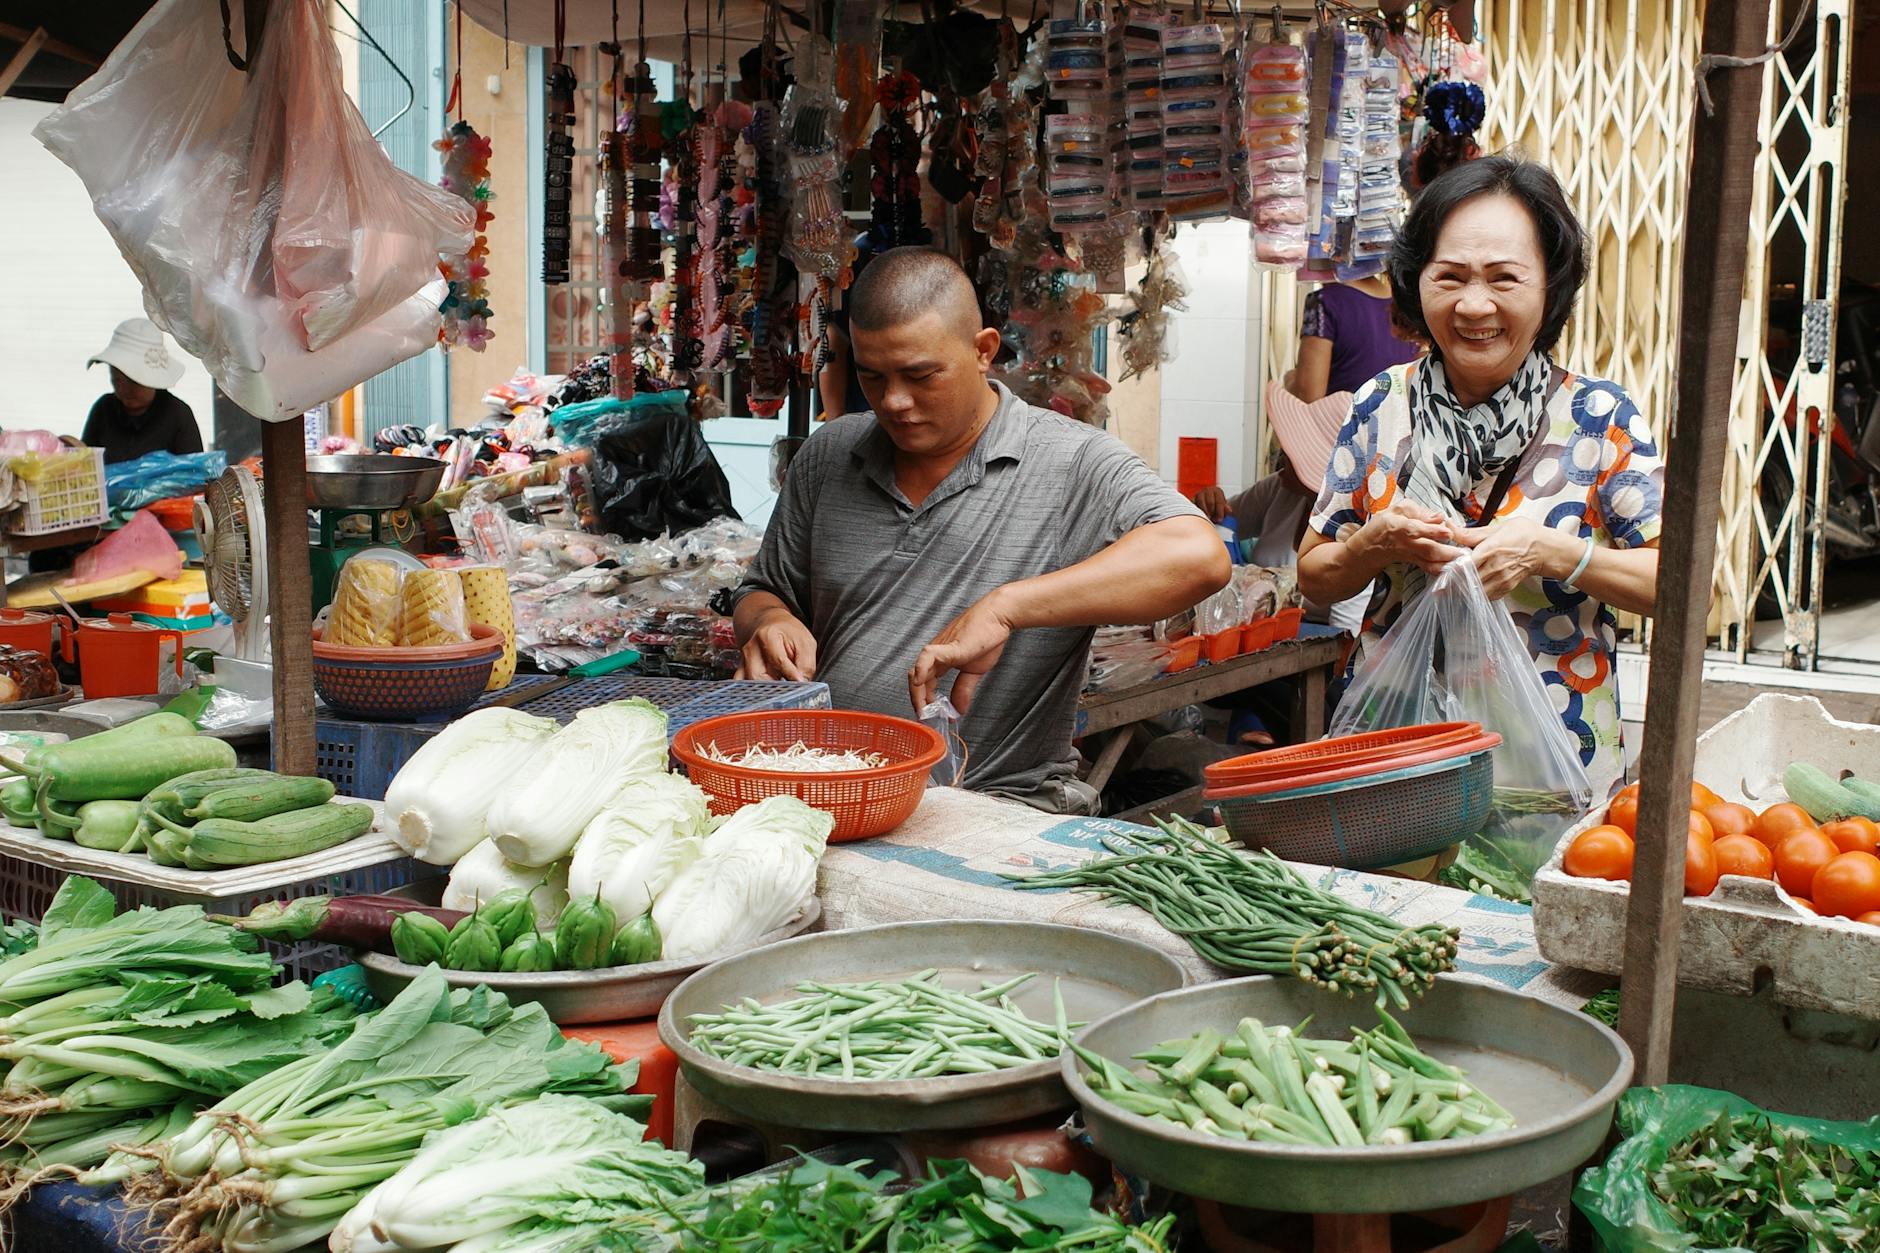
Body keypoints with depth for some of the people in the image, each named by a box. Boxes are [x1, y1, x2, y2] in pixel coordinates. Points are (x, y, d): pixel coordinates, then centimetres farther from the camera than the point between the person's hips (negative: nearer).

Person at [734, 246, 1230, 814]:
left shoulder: (1072, 464, -5)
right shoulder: (828, 455, 12)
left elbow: (1199, 558, -22)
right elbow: (764, 592, 24)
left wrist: (1004, 608, -28)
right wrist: (771, 621, -3)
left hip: (1000, 804, -4)